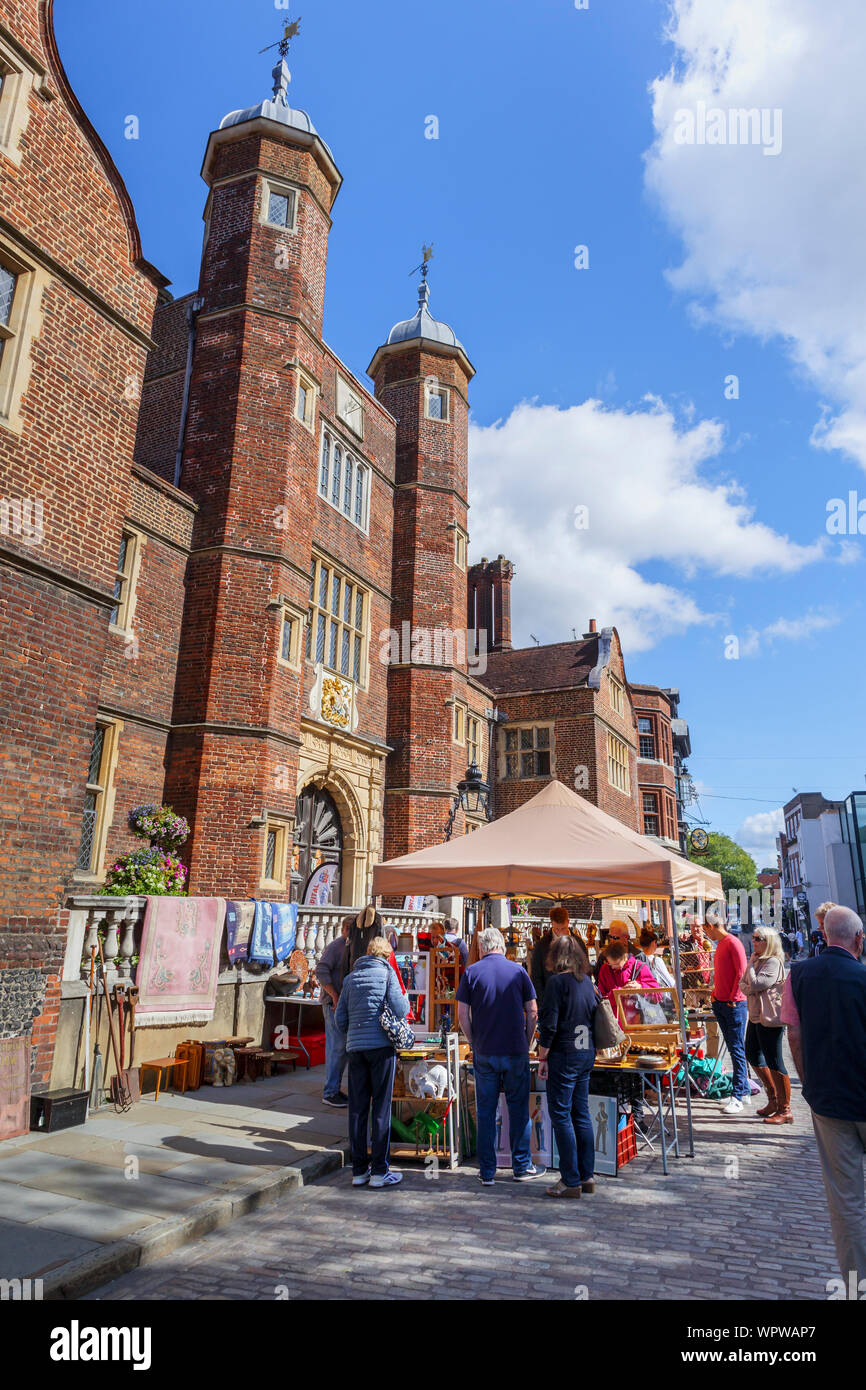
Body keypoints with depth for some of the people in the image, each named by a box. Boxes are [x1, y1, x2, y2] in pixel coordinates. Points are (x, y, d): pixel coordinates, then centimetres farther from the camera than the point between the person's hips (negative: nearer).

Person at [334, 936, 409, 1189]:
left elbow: (340, 1019, 12)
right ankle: (379, 1171, 5)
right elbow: (400, 1010, -9)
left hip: (355, 1047, 4)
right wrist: (406, 999, 12)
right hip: (381, 1045, -4)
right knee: (381, 1107, 2)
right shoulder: (387, 973, -1)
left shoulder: (350, 978, 13)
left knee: (357, 1108, 8)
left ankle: (359, 1170, 14)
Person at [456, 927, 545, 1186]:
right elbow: (533, 1012, 0)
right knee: (518, 1109, 12)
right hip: (515, 1052, 0)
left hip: (484, 1054, 0)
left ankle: (487, 1172, 13)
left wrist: (475, 1044, 8)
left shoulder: (471, 972, -2)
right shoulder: (518, 970, -1)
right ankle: (522, 1167, 20)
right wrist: (526, 1043, 10)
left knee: (486, 1112, 8)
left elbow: (463, 1015, -3)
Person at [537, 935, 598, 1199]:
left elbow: (549, 1024, -16)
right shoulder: (587, 980, 7)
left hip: (563, 1056, -7)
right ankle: (586, 1176, 21)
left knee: (561, 1115, 1)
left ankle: (571, 1181, 4)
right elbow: (594, 1016, 13)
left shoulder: (558, 981, -14)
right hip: (586, 1054, 7)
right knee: (581, 1113, 15)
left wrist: (542, 1058, -8)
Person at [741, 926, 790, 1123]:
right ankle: (773, 1099, 30)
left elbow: (755, 985, -21)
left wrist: (751, 964, -10)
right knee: (753, 1056, 17)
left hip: (770, 1019, -10)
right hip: (755, 1016, 10)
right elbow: (743, 984, 12)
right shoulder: (757, 960, 13)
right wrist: (749, 988, -9)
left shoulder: (773, 962, -15)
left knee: (774, 1062, -4)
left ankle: (785, 1111, 5)